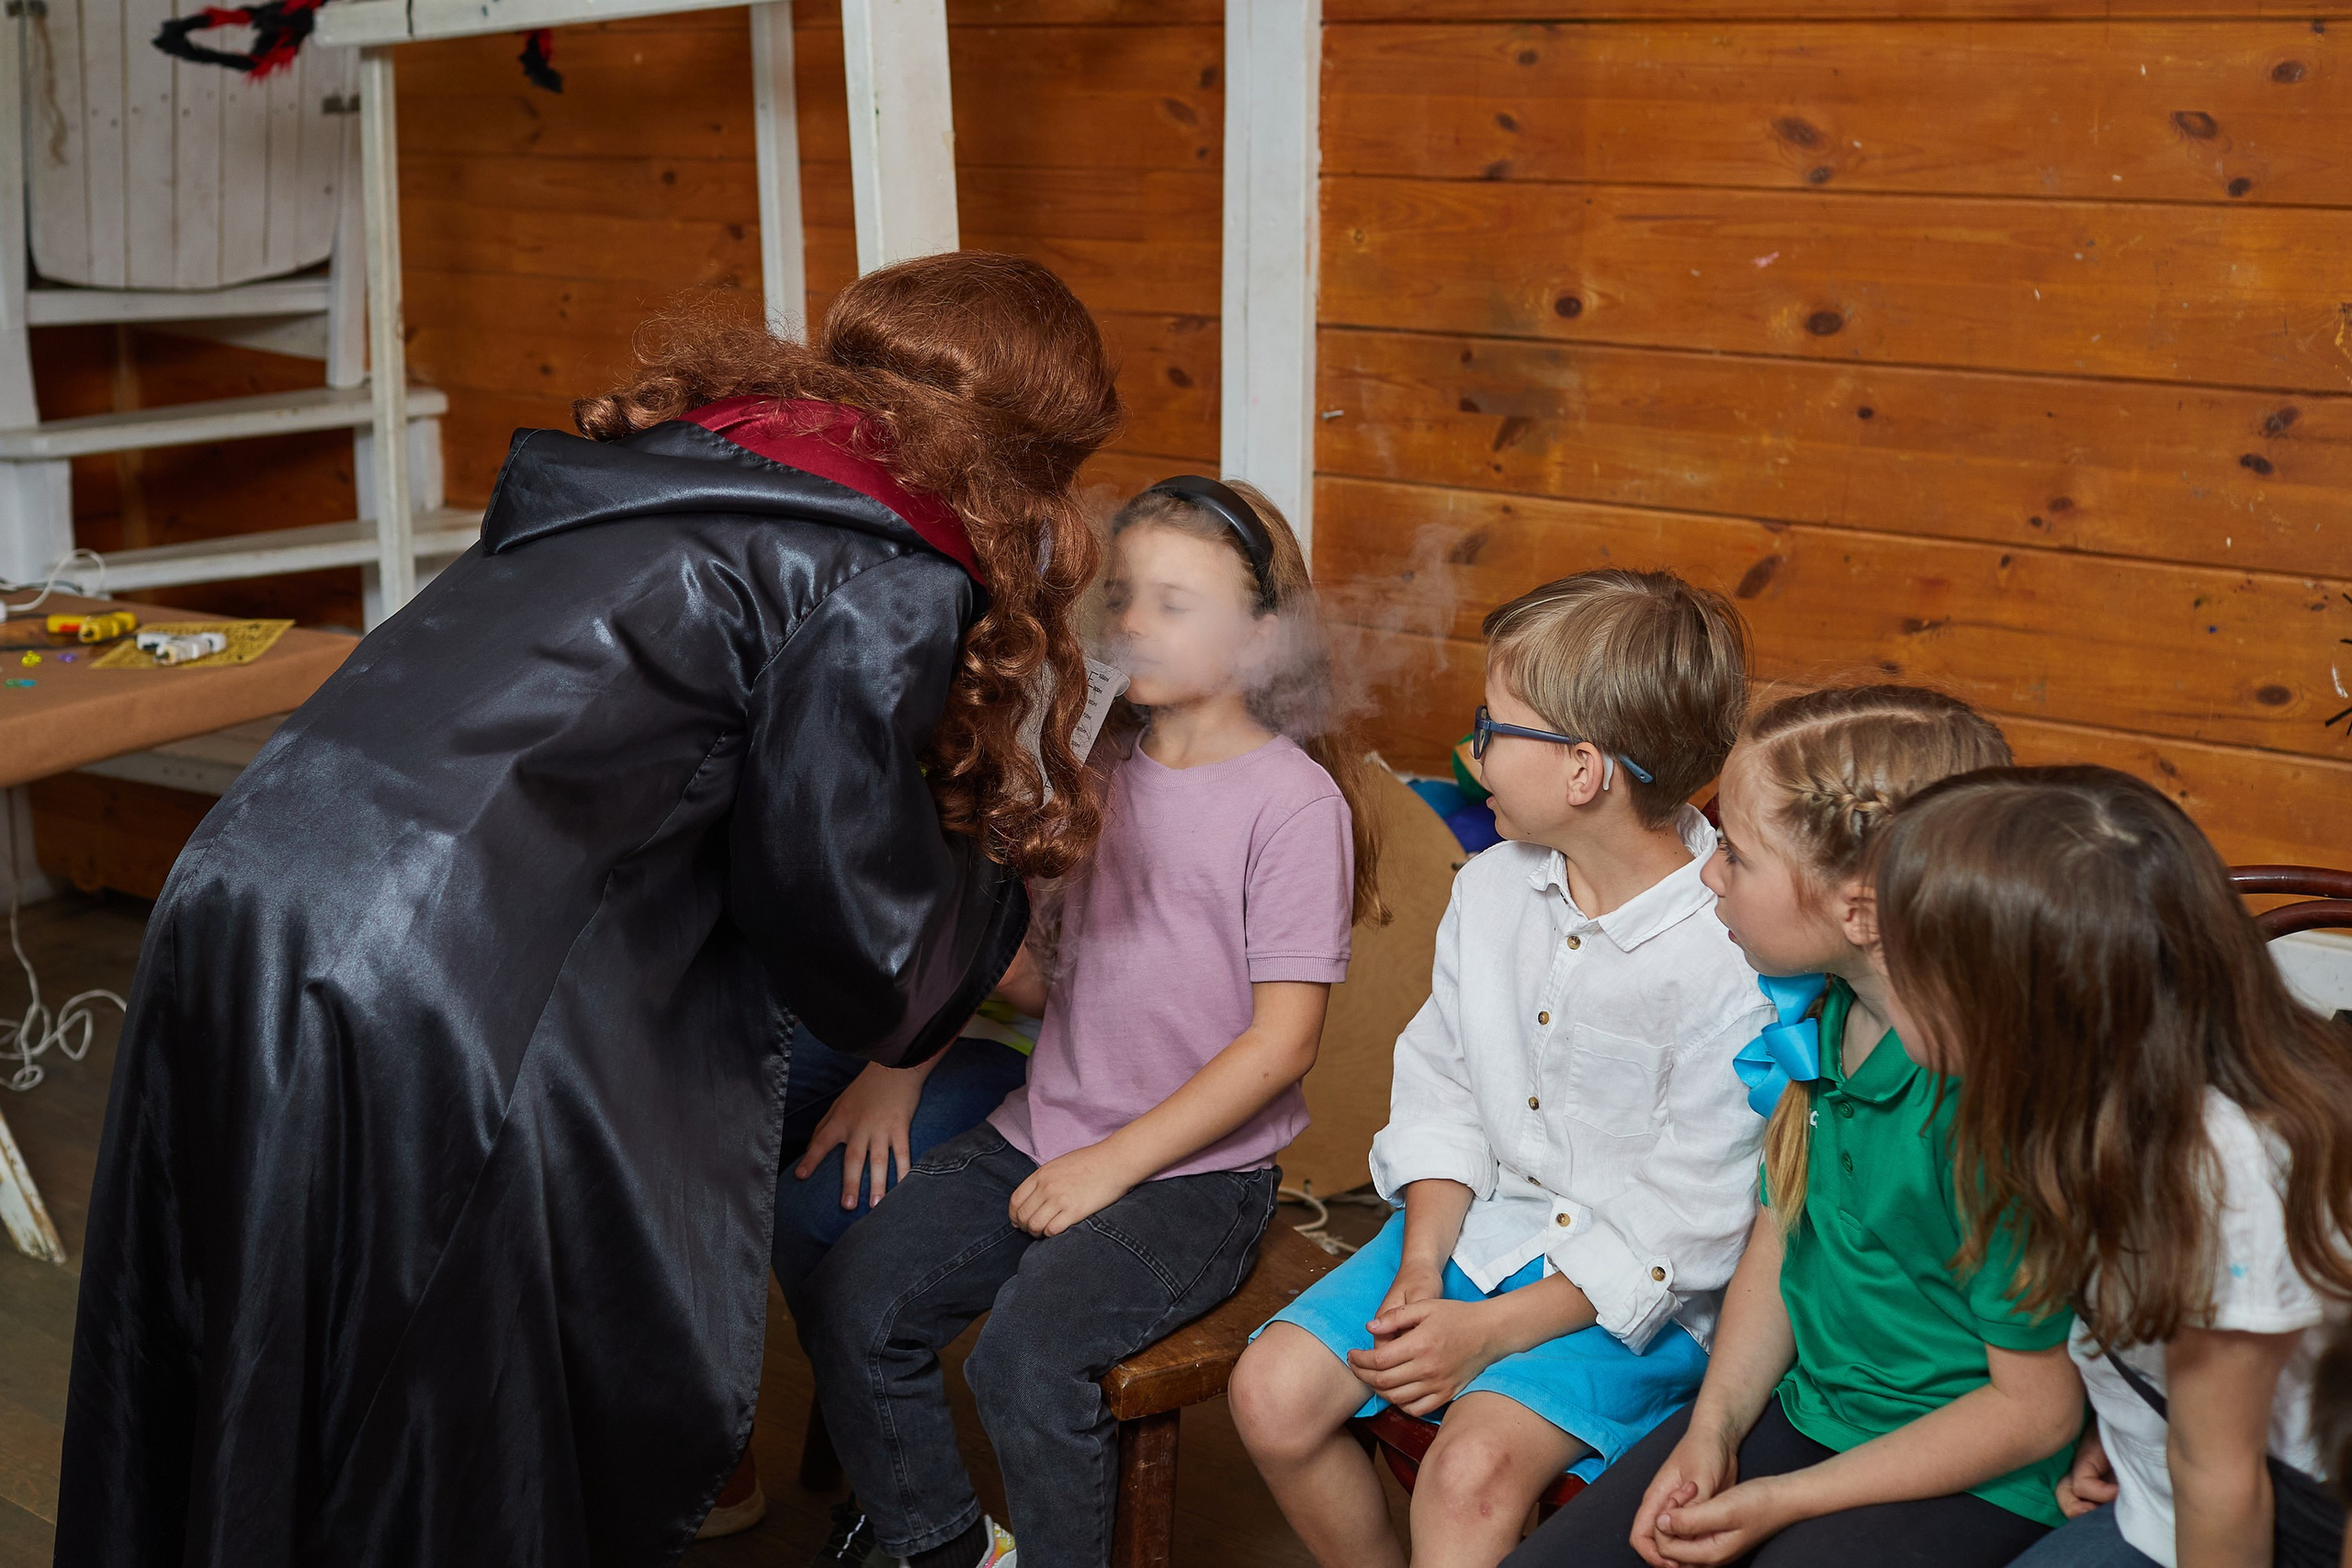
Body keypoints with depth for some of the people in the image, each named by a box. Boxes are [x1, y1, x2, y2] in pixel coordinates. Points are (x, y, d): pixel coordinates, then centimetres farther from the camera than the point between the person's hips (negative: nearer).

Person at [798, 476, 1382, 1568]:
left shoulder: (1294, 801, -8)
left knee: (1027, 1348, -28)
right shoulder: (1097, 767, 10)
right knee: (848, 1302, -11)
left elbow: (1282, 1042, -11)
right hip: (1040, 1136, 6)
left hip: (1196, 1169, -6)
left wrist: (1115, 1162, -15)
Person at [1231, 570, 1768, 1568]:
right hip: (1475, 1224, 7)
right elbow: (1441, 1092, 9)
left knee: (1473, 1466, -29)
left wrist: (1488, 1333, -19)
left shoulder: (1733, 961, -22)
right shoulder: (1490, 889, 1)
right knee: (1273, 1393, -8)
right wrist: (1422, 1267, -7)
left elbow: (1689, 1225, -19)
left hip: (1638, 1292, -7)